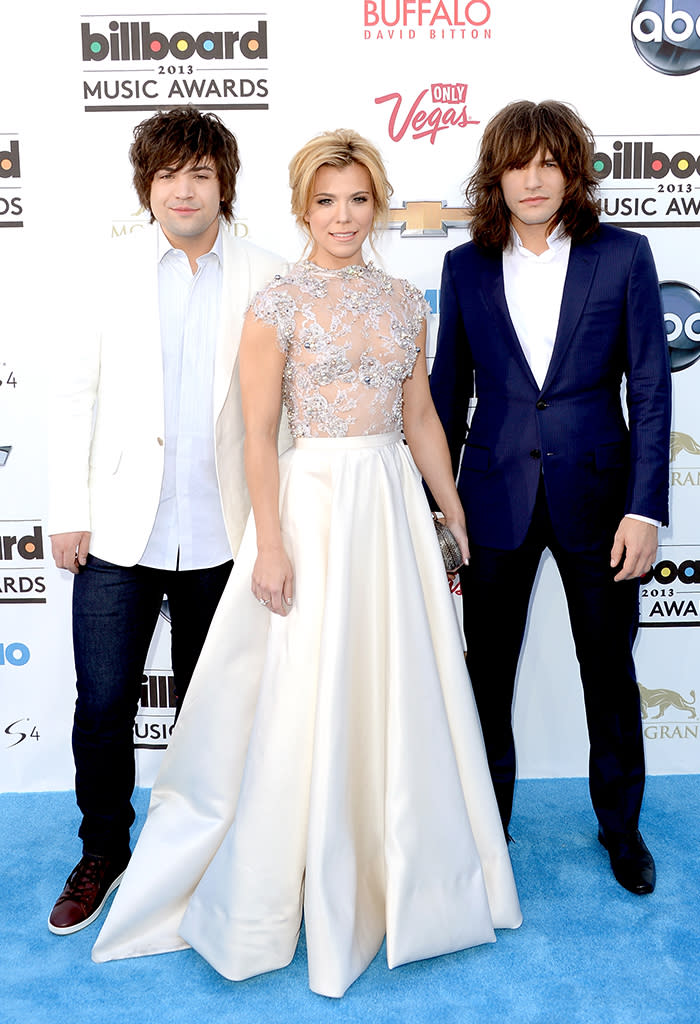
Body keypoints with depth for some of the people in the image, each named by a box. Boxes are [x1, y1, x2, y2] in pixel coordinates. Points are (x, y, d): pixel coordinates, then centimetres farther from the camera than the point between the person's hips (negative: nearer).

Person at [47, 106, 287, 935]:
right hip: (119, 529, 0)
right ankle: (102, 855, 29)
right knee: (103, 703, 5)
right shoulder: (111, 269, 2)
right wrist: (69, 511, -2)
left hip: (221, 532, 0)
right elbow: (76, 392, 3)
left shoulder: (264, 277, 1)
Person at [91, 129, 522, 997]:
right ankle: (313, 894, 25)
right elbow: (258, 435, -8)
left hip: (394, 504, 5)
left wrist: (457, 515, 14)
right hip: (314, 503, -5)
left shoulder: (402, 300, 10)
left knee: (400, 692, 12)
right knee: (312, 700, 3)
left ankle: (401, 875, 34)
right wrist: (271, 545, -13)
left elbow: (421, 417, 14)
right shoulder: (278, 304, -5)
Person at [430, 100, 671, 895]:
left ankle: (621, 825, 35)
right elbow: (446, 391, 6)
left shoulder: (622, 255, -1)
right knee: (487, 671, 11)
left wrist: (645, 506, -10)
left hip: (594, 496, -1)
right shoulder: (466, 267, 3)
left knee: (611, 669, 12)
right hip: (496, 496, 1)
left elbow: (650, 386, -3)